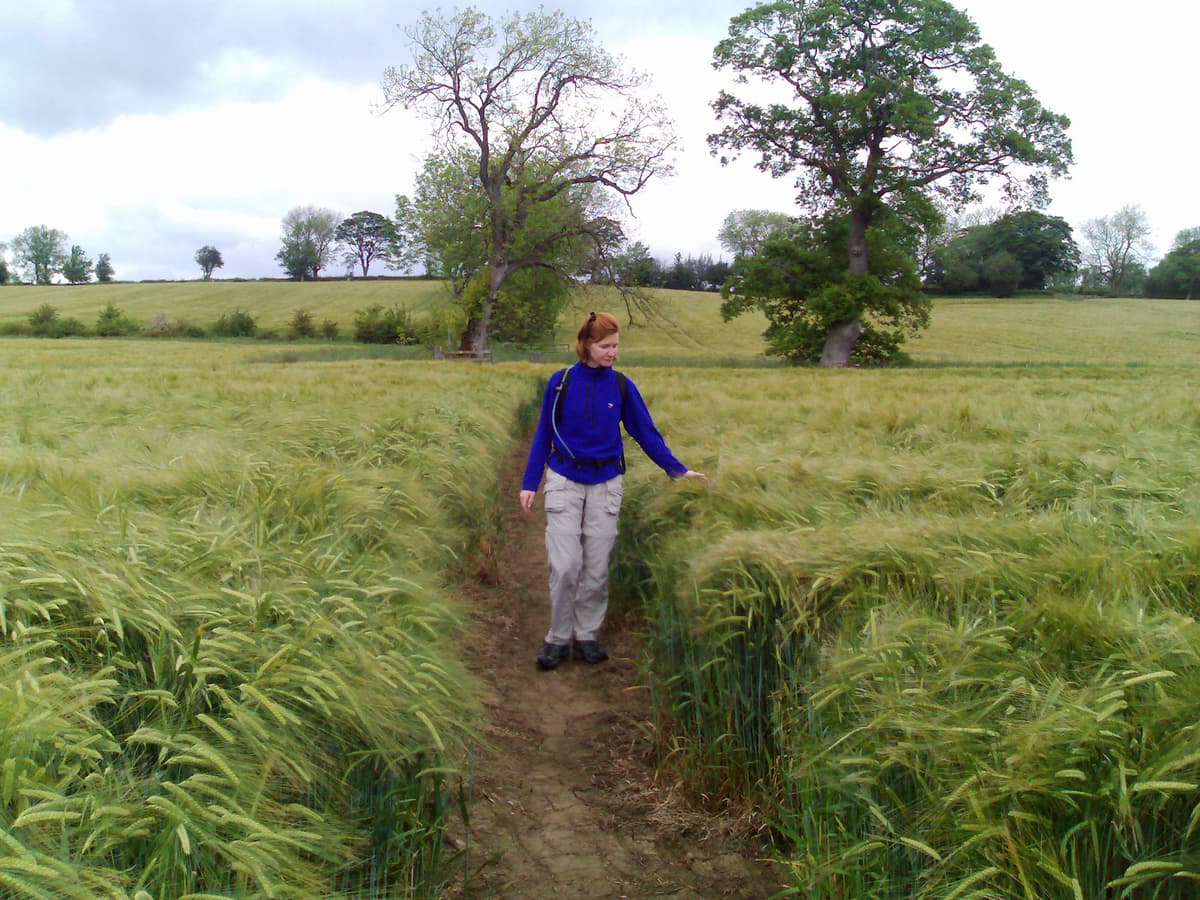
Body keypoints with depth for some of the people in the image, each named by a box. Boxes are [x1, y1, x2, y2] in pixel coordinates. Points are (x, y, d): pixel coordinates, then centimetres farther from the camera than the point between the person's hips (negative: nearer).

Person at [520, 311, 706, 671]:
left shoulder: (621, 386, 1)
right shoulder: (561, 381, -2)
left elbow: (647, 432, 7)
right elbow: (543, 434, 4)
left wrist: (678, 470, 4)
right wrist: (529, 483, 2)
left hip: (605, 485, 2)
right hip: (564, 483, -1)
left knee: (597, 568, 5)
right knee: (564, 566, -6)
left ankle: (587, 637, 19)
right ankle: (558, 639, 10)